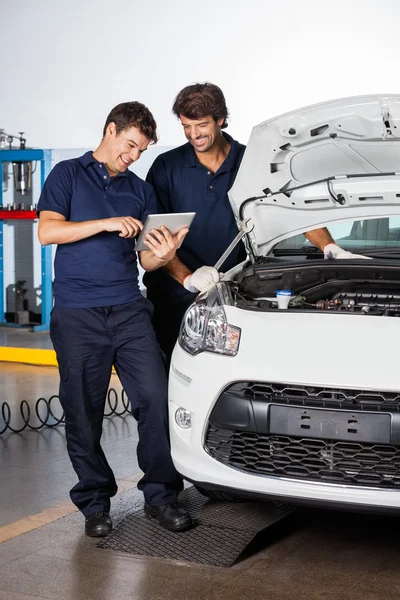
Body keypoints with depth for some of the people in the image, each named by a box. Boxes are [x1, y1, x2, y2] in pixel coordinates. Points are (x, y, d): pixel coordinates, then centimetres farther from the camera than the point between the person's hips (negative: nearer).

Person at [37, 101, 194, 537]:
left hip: (129, 309, 3)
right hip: (77, 313, -3)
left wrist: (164, 254, -9)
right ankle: (94, 503, 16)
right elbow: (48, 231, -8)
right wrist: (107, 224, -16)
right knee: (84, 414, 2)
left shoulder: (140, 190, 18)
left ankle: (160, 495, 7)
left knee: (155, 397, -6)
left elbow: (146, 260, 14)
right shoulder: (68, 175, 7)